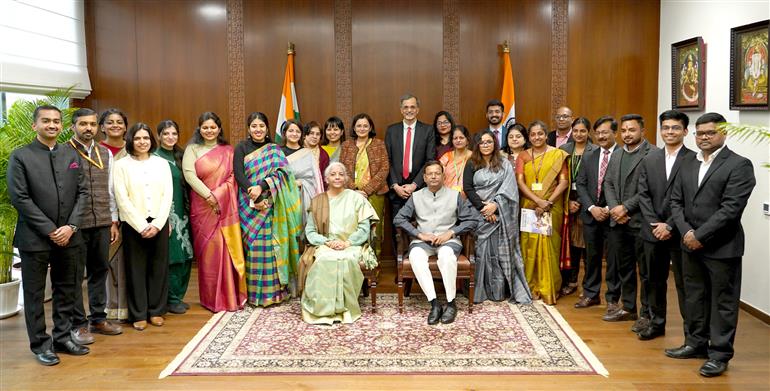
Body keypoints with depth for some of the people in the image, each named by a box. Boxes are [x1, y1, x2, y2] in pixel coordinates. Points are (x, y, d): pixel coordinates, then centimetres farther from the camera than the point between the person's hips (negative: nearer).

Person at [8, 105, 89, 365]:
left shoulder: (72, 155, 9)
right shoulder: (20, 156, -3)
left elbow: (82, 193, 6)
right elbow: (20, 198, -9)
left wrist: (70, 226, -7)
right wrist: (49, 230, -13)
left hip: (68, 236, 4)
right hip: (35, 238, -4)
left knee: (66, 290, 12)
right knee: (35, 294, 6)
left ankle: (62, 338, 25)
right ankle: (40, 344, 18)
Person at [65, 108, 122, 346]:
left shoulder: (105, 153, 11)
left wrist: (113, 221, 12)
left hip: (102, 223, 5)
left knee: (100, 271, 12)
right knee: (75, 275, 5)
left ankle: (98, 318, 24)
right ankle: (78, 324, 16)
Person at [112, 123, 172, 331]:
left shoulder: (161, 163, 7)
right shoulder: (121, 165, 1)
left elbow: (168, 195, 2)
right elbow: (122, 199, -6)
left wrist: (156, 224, -9)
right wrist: (141, 226, -12)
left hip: (159, 223, 2)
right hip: (134, 225, -2)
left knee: (159, 267, 7)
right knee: (136, 269, 5)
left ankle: (156, 310, 20)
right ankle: (138, 314, 15)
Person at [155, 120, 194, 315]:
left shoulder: (179, 156, 13)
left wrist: (187, 211, 10)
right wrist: (164, 219, -16)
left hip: (182, 213, 7)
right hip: (167, 214, -7)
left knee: (185, 256, 9)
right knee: (171, 257, -2)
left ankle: (178, 296, 22)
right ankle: (172, 299, 11)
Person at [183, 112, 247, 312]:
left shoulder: (228, 151, 11)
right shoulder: (192, 149, 6)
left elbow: (233, 177, 3)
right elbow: (189, 175, -6)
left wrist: (218, 197, -10)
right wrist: (209, 196, -14)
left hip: (225, 207, 2)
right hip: (202, 207, -1)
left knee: (227, 249, 1)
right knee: (209, 250, -1)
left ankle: (229, 295, 11)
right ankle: (212, 298, 9)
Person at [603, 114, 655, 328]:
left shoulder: (652, 154, -10)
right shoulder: (617, 154, 15)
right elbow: (608, 183, 12)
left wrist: (625, 207, -15)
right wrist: (614, 208, -4)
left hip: (640, 221, -7)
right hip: (618, 221, 7)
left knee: (645, 270, 2)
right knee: (623, 267, 16)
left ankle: (647, 314, 12)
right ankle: (627, 307, 29)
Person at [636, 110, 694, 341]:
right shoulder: (649, 160, 9)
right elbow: (643, 195, 4)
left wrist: (670, 226, -14)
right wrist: (655, 224, -6)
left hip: (680, 233, -4)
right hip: (653, 232, 5)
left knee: (684, 283, 3)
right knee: (654, 280, 14)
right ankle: (656, 323, 29)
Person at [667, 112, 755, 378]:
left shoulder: (739, 165, -7)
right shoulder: (688, 165, 13)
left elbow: (731, 208, -16)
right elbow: (676, 201, 9)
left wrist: (701, 236, -16)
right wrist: (686, 232, -6)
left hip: (722, 247, -6)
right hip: (691, 244, 6)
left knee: (722, 301, 4)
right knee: (694, 297, 15)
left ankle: (719, 354, 14)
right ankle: (696, 344, 29)